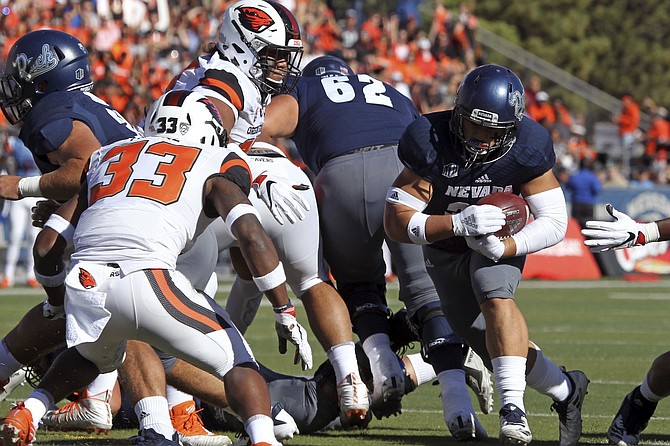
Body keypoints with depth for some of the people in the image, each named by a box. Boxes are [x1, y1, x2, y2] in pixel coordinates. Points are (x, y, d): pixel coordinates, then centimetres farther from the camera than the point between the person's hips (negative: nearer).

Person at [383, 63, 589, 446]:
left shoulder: (527, 149, -25)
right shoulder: (430, 144, -30)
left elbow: (555, 222, -20)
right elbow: (397, 221, -31)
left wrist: (505, 248, -38)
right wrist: (460, 223, -47)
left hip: (498, 244, -2)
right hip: (444, 248, 2)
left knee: (494, 293, -33)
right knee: (491, 341, 2)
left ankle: (513, 405, -34)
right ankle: (566, 390, 23)